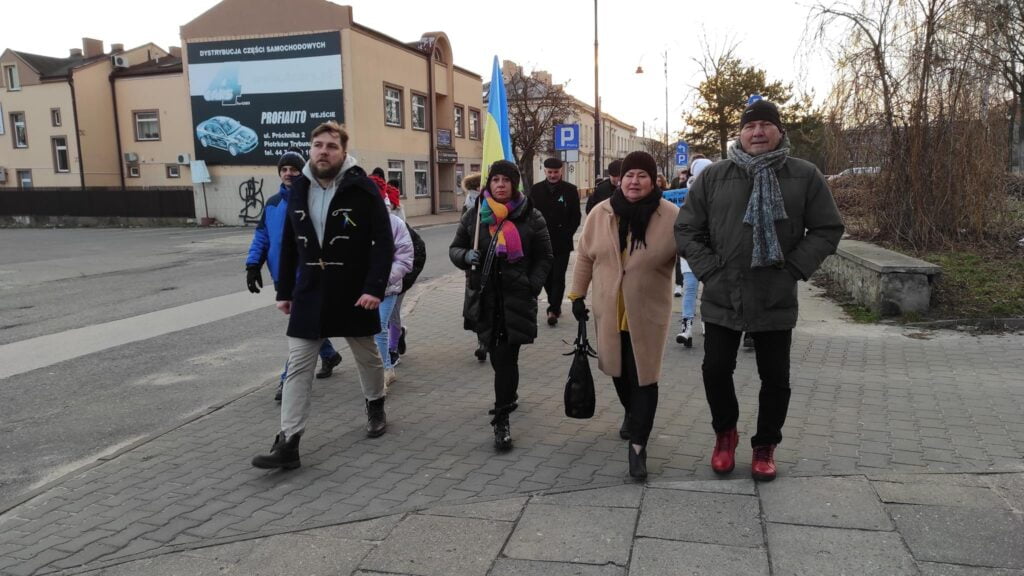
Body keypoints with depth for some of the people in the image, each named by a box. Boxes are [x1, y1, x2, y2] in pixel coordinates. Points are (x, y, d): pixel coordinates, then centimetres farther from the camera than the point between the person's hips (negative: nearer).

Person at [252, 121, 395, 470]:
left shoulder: (362, 188, -11)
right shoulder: (299, 189, 4)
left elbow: (384, 242, -13)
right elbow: (289, 245, 10)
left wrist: (375, 287, -22)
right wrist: (284, 291, 9)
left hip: (353, 292, -3)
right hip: (309, 292, 4)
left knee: (367, 356, 16)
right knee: (297, 367, -1)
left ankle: (375, 406, 42)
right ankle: (288, 444, 2)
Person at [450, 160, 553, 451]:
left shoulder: (531, 217, -1)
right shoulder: (475, 215, 6)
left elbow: (544, 258, 4)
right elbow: (455, 248, 13)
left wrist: (532, 287, -9)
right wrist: (466, 256, -11)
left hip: (517, 299, -3)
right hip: (484, 298, 3)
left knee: (506, 358, -8)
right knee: (497, 355, 16)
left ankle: (502, 420, -1)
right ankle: (508, 397, 42)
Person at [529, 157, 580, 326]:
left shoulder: (570, 190, 1)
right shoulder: (535, 190, 5)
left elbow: (576, 217, 3)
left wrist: (567, 234, -8)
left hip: (562, 242, -2)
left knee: (558, 276, -4)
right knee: (546, 276, 9)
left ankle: (553, 310, -2)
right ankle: (555, 305, 25)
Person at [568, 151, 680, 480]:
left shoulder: (670, 216, -11)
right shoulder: (600, 214, -2)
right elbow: (585, 257, 6)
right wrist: (578, 295, 7)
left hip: (648, 313, -3)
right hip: (609, 310, 4)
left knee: (644, 376, -2)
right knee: (619, 370, 19)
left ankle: (638, 444, 6)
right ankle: (632, 414, 46)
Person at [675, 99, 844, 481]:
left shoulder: (805, 176, 0)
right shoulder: (713, 176, 1)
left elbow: (828, 229, 3)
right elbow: (686, 230, 4)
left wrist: (794, 269, -7)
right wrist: (709, 269, -6)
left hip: (776, 301, 0)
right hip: (721, 298, 1)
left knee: (775, 377, 9)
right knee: (716, 370, 7)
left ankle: (765, 446, 29)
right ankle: (725, 433, 33)